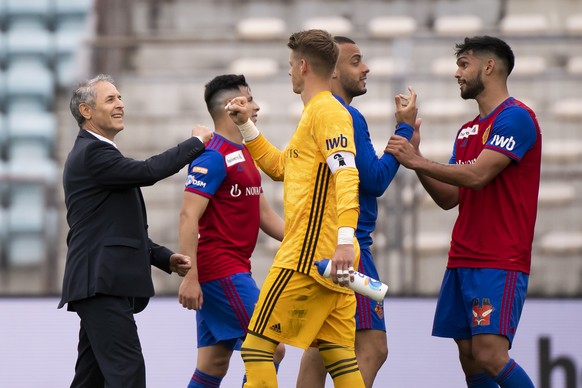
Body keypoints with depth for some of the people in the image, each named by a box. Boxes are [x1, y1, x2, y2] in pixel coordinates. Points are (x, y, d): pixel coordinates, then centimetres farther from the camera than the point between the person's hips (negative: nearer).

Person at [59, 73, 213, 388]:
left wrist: (166, 259, 16)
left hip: (102, 284, 10)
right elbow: (148, 171, -18)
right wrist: (196, 142, -4)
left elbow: (124, 229, 27)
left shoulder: (96, 151, 24)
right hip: (102, 285, -10)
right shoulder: (91, 153, -10)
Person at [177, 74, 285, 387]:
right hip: (221, 270, -10)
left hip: (235, 269, 10)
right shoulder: (213, 157, -13)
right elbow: (188, 216, -19)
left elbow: (263, 214, 21)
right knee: (270, 348, -11)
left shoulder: (243, 154, 18)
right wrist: (190, 277, -24)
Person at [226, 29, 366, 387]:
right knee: (340, 359, 5)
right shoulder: (316, 113, 22)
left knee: (257, 348, -7)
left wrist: (345, 239, -33)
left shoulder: (327, 112, -9)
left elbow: (346, 174, -23)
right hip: (327, 261, 10)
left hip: (308, 257, -10)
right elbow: (279, 167, 35)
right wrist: (246, 126, 29)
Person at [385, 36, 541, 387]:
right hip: (462, 261, 9)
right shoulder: (468, 131, 19)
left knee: (489, 355, -19)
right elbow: (449, 198, 16)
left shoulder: (515, 117, -9)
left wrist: (417, 160, -13)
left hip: (500, 263, -9)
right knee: (469, 358, 4)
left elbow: (477, 176, -19)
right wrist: (415, 159, 3)